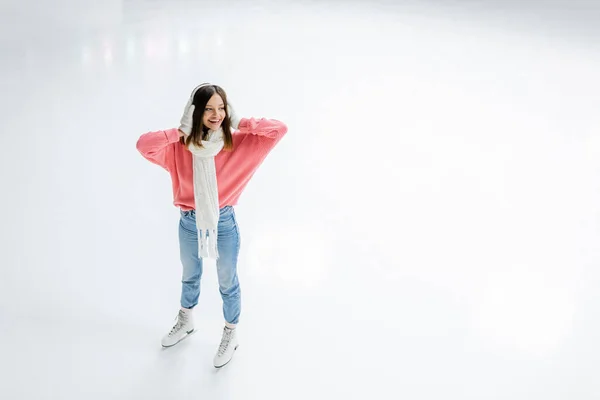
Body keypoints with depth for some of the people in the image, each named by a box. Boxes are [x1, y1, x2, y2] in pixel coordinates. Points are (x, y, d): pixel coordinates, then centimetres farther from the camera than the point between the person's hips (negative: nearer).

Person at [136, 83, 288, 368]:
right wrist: (180, 133, -25)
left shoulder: (237, 142, -16)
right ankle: (185, 322, 56)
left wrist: (240, 124, -24)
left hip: (224, 222, -2)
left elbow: (279, 129, -24)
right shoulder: (181, 145, -14)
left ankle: (231, 334, 44)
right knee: (189, 277, 28)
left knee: (228, 283, 18)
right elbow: (143, 145, -29)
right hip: (189, 222, 2)